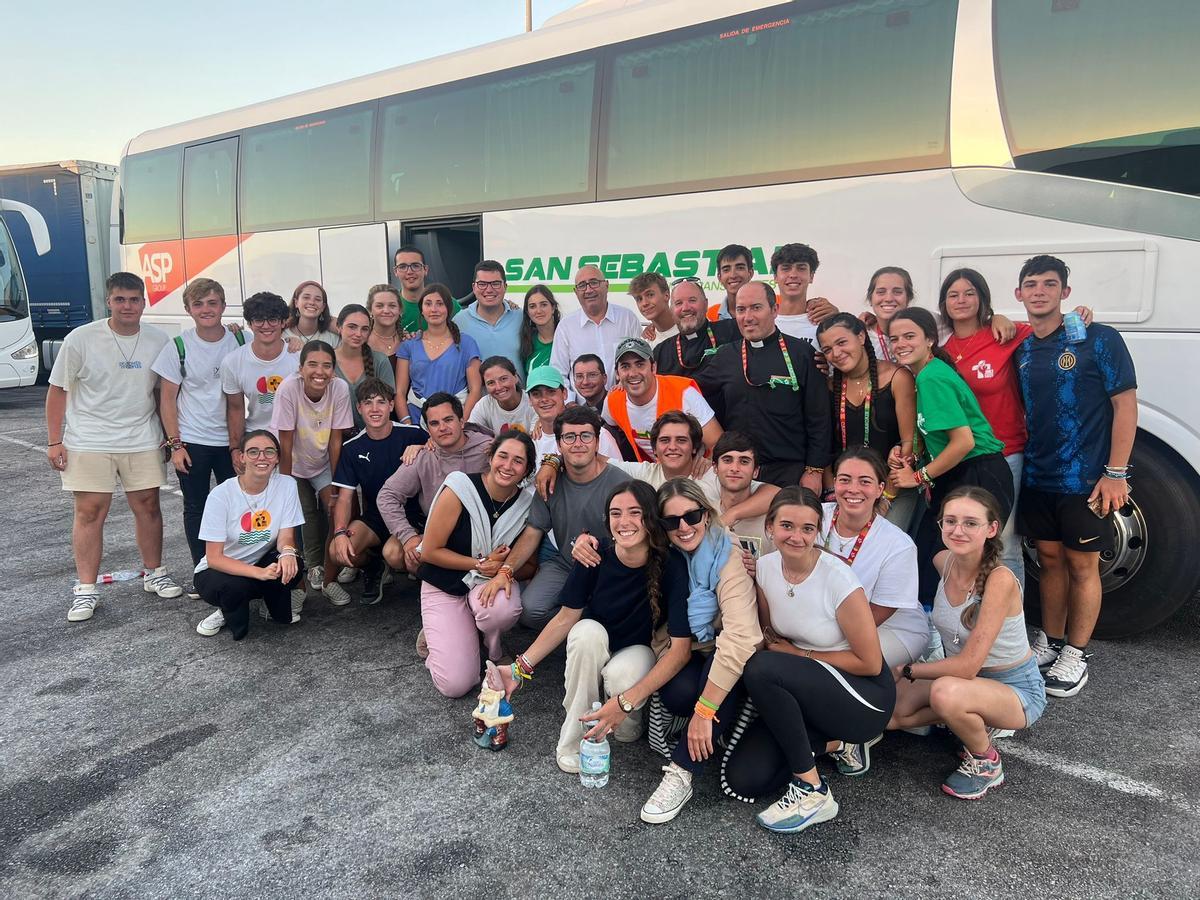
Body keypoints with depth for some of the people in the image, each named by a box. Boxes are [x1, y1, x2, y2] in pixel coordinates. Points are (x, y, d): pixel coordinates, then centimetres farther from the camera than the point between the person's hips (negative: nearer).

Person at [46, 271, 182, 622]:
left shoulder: (159, 341, 0)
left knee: (148, 505, 7)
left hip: (142, 441, 2)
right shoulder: (81, 339, -7)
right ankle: (86, 590, 9)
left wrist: (171, 432, 4)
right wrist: (54, 441, -4)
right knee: (89, 512, 0)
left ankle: (154, 574, 23)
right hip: (89, 443, -2)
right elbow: (58, 391, -1)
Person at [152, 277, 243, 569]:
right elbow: (167, 399, -2)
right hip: (191, 442, -1)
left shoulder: (240, 342, -2)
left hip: (231, 440, 1)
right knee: (196, 509, 8)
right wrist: (175, 444, -7)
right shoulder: (178, 347, -5)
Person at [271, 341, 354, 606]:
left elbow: (335, 441, -15)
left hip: (324, 464, 1)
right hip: (294, 465, -1)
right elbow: (286, 445, -21)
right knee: (306, 514, -6)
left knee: (337, 511, -13)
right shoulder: (289, 388, -27)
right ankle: (313, 567, 24)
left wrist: (333, 487, -12)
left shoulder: (340, 389, -23)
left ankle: (328, 579, 5)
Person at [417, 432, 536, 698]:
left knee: (503, 608, -37)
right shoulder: (460, 489, -19)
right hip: (444, 586, -2)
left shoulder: (526, 504, -9)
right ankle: (437, 631, 17)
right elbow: (430, 551, -14)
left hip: (490, 583, 3)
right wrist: (481, 564, -17)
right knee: (455, 684, -15)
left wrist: (507, 570, -21)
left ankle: (492, 646, 0)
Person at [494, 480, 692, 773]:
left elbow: (681, 645, -26)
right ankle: (575, 737, -16)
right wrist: (521, 668, -12)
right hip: (592, 654, 2)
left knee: (622, 674, -36)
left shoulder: (671, 565, -26)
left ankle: (627, 720, 1)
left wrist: (626, 701, -34)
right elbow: (565, 619, -7)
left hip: (641, 652, -2)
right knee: (587, 630, -32)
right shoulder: (595, 557, -19)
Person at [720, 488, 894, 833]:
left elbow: (870, 663, -14)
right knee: (741, 780, -11)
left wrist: (800, 654, -12)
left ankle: (812, 792, -17)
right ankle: (835, 743, 9)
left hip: (866, 696, -6)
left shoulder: (838, 578, -22)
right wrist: (772, 643, -14)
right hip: (806, 693, 6)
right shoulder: (766, 567, -5)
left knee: (761, 669, -32)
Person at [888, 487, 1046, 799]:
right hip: (960, 676, 7)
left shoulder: (1000, 580, -29)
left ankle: (986, 762, -6)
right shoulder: (943, 561, -8)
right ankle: (976, 721, 11)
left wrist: (906, 670, -17)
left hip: (1016, 689, -7)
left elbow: (967, 665, -29)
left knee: (946, 692, -37)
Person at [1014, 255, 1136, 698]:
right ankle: (1049, 643, 27)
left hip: (1085, 478, -5)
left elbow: (1125, 403, -10)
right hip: (1037, 476, 5)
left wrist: (1115, 473, -13)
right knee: (1050, 558, 14)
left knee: (1082, 564, 5)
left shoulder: (1098, 340, -9)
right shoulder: (1020, 350, 6)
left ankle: (1075, 655, 17)